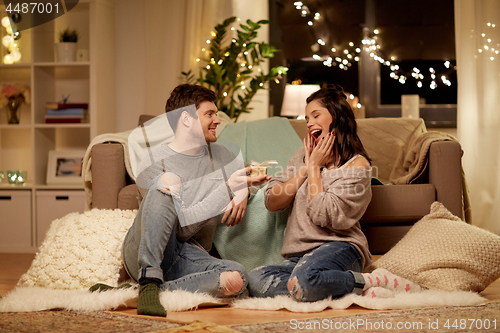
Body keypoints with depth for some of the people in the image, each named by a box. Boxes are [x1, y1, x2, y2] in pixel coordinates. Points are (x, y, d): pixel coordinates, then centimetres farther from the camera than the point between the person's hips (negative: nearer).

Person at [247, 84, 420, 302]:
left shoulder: (357, 165, -3)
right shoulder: (303, 155, 18)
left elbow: (323, 216, -14)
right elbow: (271, 202, 9)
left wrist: (315, 166, -3)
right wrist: (306, 167, 2)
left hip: (339, 247, -6)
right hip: (298, 255, 6)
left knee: (305, 278, -40)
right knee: (256, 280, -26)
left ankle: (373, 282, -15)